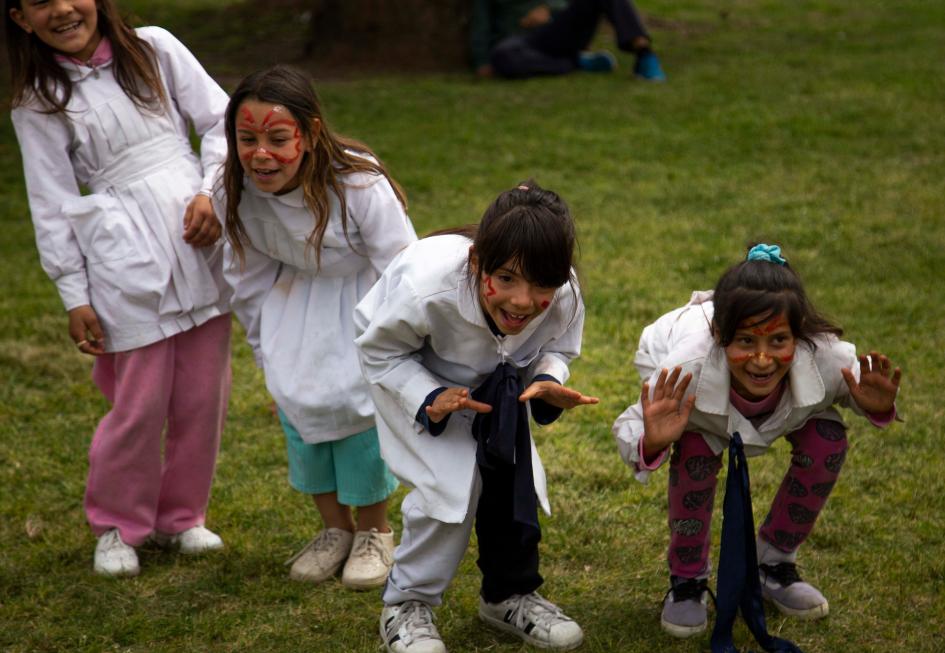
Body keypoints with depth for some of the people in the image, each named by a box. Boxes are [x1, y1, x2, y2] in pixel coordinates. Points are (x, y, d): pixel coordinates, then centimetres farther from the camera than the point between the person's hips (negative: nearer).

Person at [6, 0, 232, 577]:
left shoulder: (155, 50, 7)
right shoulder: (38, 104, 3)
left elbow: (221, 120, 8)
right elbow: (53, 204, 2)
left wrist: (211, 193, -6)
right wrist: (74, 295, -1)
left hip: (200, 240, 3)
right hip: (127, 263, -2)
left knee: (203, 396, 8)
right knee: (141, 405, -1)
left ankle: (181, 515, 27)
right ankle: (118, 525, 21)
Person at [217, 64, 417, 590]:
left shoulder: (360, 185, -33)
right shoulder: (236, 196, -20)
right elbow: (248, 280, 0)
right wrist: (270, 350, 5)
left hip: (368, 294, -4)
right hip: (300, 294, 4)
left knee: (359, 397, -17)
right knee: (296, 398, -7)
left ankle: (375, 532, 5)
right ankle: (335, 528, 14)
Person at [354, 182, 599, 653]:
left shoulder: (564, 297, -32)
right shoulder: (425, 288, -43)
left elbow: (554, 348, -8)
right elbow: (379, 352, -22)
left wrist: (546, 383, -30)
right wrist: (430, 400, -36)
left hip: (495, 377, 4)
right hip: (410, 371, -4)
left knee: (511, 473, -1)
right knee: (453, 481, -16)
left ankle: (510, 594, 23)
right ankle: (406, 605, 3)